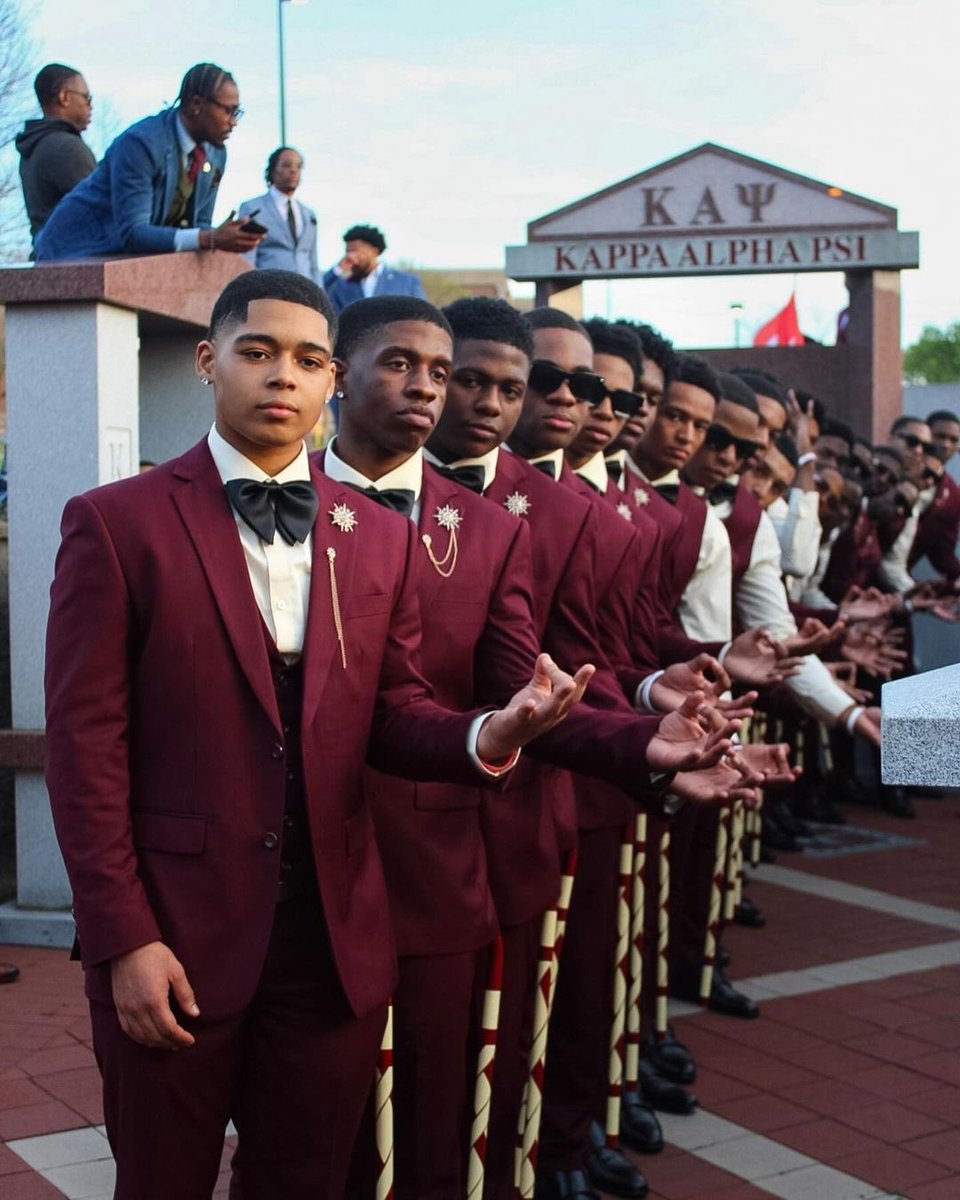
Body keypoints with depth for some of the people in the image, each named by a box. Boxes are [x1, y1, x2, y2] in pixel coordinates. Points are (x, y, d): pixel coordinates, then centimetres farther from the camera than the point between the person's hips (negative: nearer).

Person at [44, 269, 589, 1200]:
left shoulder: (381, 537, 7)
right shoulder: (117, 523, -6)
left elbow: (392, 714, 6)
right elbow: (87, 742, -9)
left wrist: (490, 734, -16)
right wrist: (124, 939, -12)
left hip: (336, 938, 4)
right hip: (174, 935, -3)